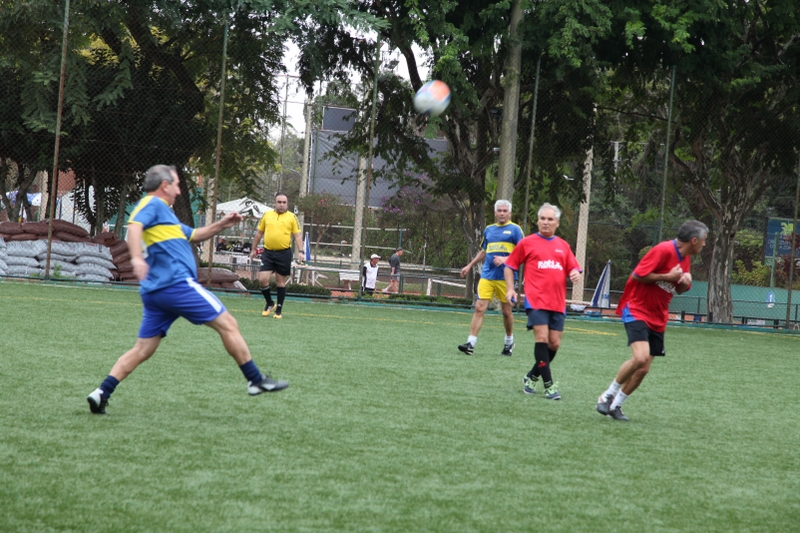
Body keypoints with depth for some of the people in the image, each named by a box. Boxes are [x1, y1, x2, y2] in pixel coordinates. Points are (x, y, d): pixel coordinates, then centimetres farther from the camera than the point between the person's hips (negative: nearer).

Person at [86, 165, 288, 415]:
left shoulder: (161, 210, 28)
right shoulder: (152, 204, -3)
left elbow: (192, 235, 38)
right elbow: (134, 226, -23)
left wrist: (221, 225, 26)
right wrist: (137, 258, -39)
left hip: (154, 291, 10)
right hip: (177, 283, -10)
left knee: (143, 349, 6)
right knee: (227, 324, -1)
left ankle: (101, 393, -4)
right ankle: (256, 380, 2)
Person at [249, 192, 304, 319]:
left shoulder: (291, 217, 2)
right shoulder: (267, 215, 8)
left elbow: (297, 236, 2)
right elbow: (259, 233, 17)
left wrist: (300, 251, -9)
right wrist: (254, 249, 17)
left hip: (284, 253, -2)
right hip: (268, 252, 2)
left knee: (280, 282, 5)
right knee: (262, 279, -9)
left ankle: (279, 309, 16)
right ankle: (269, 303, 14)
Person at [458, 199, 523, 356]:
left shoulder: (514, 229, 0)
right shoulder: (489, 230, 14)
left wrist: (505, 259, -20)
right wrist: (470, 265, 26)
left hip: (505, 277, -4)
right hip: (487, 276, 4)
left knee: (506, 311, 5)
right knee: (479, 308, -7)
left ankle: (509, 342, 25)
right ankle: (471, 343, -12)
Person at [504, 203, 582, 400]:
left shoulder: (563, 246, 15)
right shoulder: (527, 243, 6)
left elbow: (573, 269, 16)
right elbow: (510, 266, 11)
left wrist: (575, 274, -8)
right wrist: (510, 289, 0)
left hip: (557, 303, 4)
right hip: (536, 300, -4)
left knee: (554, 343, 2)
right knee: (542, 338, -15)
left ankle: (532, 377, 22)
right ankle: (549, 385, -11)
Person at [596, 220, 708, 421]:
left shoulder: (685, 259, 10)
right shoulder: (663, 250, -18)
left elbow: (679, 289, 22)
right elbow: (637, 275, -20)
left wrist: (686, 281, -1)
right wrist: (668, 276, -19)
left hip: (657, 319, 8)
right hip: (636, 310, -8)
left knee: (643, 369, 3)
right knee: (640, 357, -26)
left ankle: (615, 405, 17)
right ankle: (608, 395, -7)